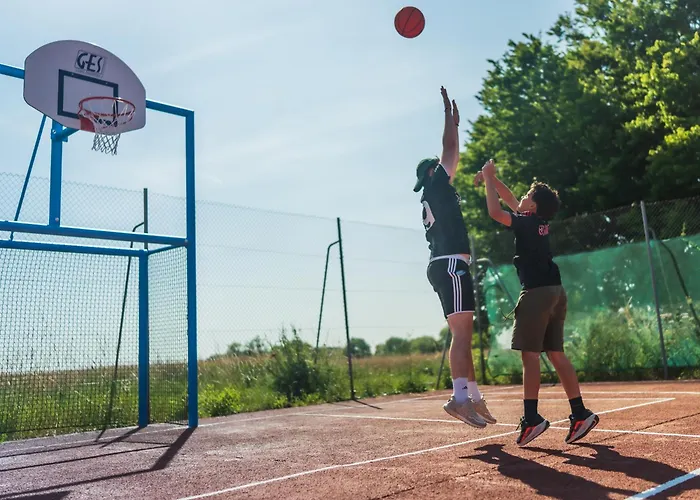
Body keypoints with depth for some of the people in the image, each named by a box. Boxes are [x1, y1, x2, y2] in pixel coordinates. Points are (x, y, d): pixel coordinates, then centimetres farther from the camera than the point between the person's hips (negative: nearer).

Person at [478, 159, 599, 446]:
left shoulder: (526, 223, -7)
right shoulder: (539, 221, 16)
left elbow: (495, 212, -18)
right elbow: (509, 199, 27)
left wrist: (487, 178, -6)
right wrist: (491, 177, 21)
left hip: (537, 293, -9)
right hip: (555, 291, 9)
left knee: (529, 353, -8)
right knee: (556, 354, 9)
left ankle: (531, 418, -10)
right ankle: (580, 414, 8)